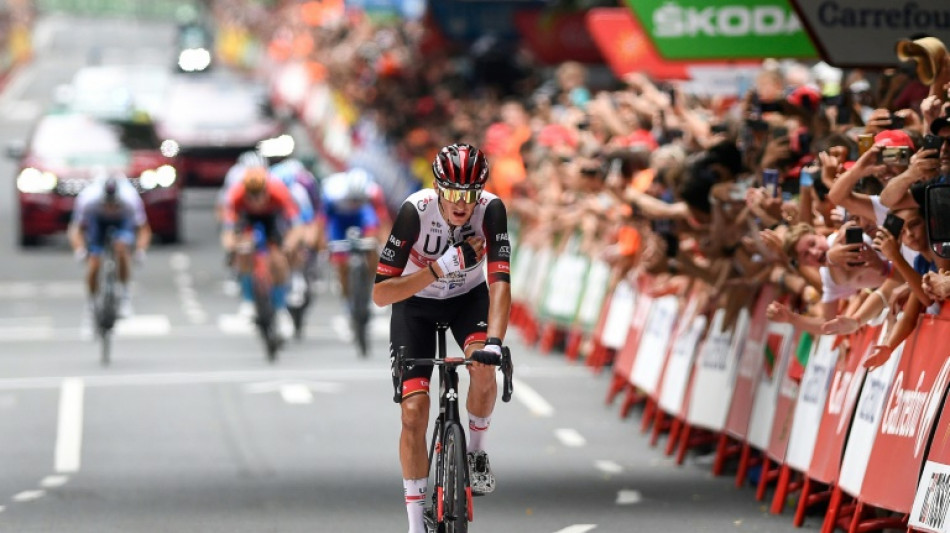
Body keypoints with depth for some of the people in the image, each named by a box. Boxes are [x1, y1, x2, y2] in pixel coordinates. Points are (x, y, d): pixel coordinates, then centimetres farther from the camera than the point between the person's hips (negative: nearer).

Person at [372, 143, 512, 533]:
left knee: (483, 367, -30)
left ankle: (476, 450, -1)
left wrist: (494, 340, -51)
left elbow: (500, 281, -36)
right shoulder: (415, 211, -32)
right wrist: (440, 268, -42)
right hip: (415, 301, -1)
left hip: (468, 296, 1)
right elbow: (381, 293, -32)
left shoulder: (491, 209, -28)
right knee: (414, 410, -13)